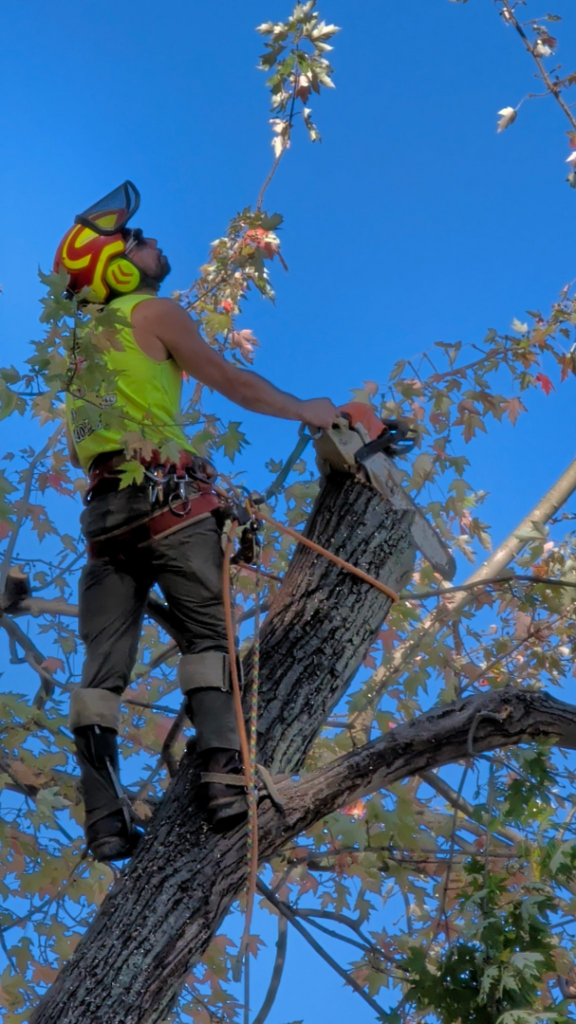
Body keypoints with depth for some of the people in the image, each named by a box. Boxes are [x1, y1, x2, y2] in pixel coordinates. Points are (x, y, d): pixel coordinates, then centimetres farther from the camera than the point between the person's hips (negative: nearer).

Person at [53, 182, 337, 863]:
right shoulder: (153, 314, 4)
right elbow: (232, 382, 6)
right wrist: (306, 410, 19)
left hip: (102, 511, 6)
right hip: (166, 499, -6)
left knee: (103, 665, -2)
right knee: (207, 637, -9)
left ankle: (104, 821, -10)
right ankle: (225, 778, -26)